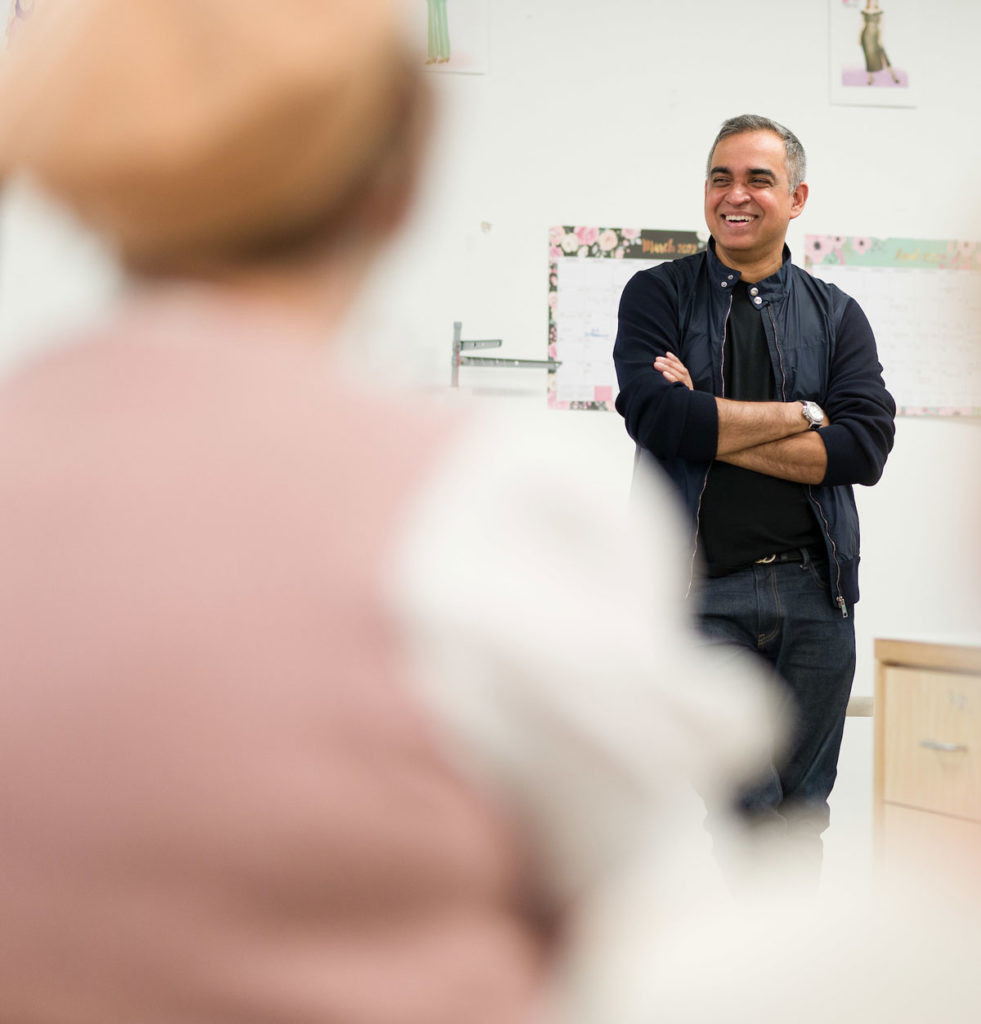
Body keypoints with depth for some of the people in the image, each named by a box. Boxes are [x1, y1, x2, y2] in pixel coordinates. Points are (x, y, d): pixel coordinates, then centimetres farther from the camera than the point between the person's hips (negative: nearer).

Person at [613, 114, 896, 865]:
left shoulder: (837, 315, 11)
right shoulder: (659, 295, 6)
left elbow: (866, 444, -5)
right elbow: (657, 415, -13)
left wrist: (710, 425, -10)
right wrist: (801, 414, -6)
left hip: (813, 590, 3)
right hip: (701, 592, -3)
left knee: (802, 815, 9)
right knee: (749, 807, -9)